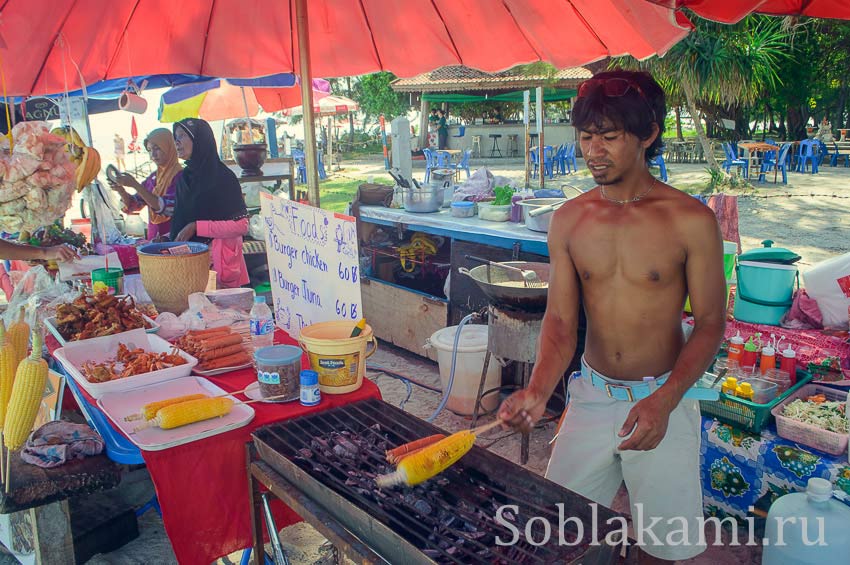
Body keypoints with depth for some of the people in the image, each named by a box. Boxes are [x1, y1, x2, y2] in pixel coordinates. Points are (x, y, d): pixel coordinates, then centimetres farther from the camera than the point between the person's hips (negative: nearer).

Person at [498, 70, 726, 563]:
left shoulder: (691, 220, -12)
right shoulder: (569, 221, -2)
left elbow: (710, 323, -7)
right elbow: (561, 320, -4)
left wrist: (664, 401, -20)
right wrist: (538, 391, -20)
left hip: (665, 398, -2)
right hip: (592, 394, 3)